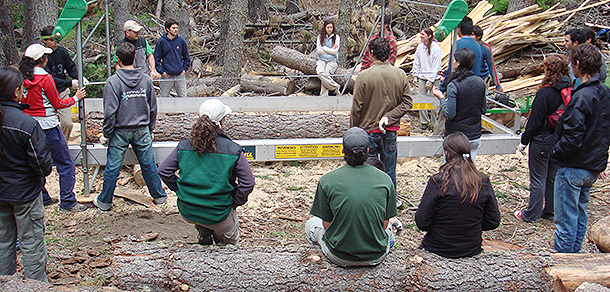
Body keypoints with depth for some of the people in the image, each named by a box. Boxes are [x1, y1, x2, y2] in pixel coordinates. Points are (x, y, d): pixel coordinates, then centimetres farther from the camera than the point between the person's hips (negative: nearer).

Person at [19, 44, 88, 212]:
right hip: (48, 127, -8)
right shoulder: (45, 78, -16)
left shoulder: (23, 78, 3)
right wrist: (75, 98, 4)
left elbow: (23, 102, 14)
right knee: (66, 165, 1)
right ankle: (67, 202, 3)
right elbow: (58, 104, -9)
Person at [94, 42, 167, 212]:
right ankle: (159, 196, 25)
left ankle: (104, 202, 20)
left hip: (120, 133, -3)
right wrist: (149, 129, 18)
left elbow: (110, 113, -14)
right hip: (142, 131, 3)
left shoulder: (113, 82, -14)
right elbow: (153, 108, 5)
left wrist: (106, 134, -3)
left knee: (112, 168, 8)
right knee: (148, 165, 14)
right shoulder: (146, 80, -3)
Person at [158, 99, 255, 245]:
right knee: (231, 239, 30)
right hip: (218, 215, -1)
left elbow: (163, 170, 2)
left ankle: (203, 232, 20)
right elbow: (247, 183, -13)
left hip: (187, 212, 1)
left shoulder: (184, 146, -3)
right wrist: (234, 203, 2)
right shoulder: (233, 150, -11)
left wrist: (180, 191, 11)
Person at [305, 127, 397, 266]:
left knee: (311, 223, 26)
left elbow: (327, 225, -4)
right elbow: (384, 224, 0)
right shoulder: (385, 180, -10)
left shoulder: (327, 181, -14)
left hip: (339, 257, -4)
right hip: (376, 257, 4)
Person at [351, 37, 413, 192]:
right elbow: (407, 103, -2)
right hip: (391, 130, 3)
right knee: (389, 172, 14)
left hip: (369, 130, -3)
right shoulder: (400, 75, -3)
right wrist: (389, 117, -5)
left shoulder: (364, 76, -13)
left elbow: (356, 108, -10)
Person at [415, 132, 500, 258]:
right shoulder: (483, 182, -9)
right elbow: (493, 222, -1)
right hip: (472, 250, 4)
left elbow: (422, 223, -15)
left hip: (439, 249, -4)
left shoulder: (438, 182, -19)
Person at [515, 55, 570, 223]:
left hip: (542, 142, -7)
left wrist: (524, 140, -5)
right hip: (560, 143, 7)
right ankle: (550, 211, 29)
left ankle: (532, 214, 13)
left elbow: (535, 120, -16)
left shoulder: (545, 92, -20)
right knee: (553, 177, 17)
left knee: (538, 179, 4)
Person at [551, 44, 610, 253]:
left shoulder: (582, 97, -22)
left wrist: (555, 153, -8)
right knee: (580, 215, 20)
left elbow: (572, 139, -25)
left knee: (565, 220, 1)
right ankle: (574, 255, 31)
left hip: (574, 167, -9)